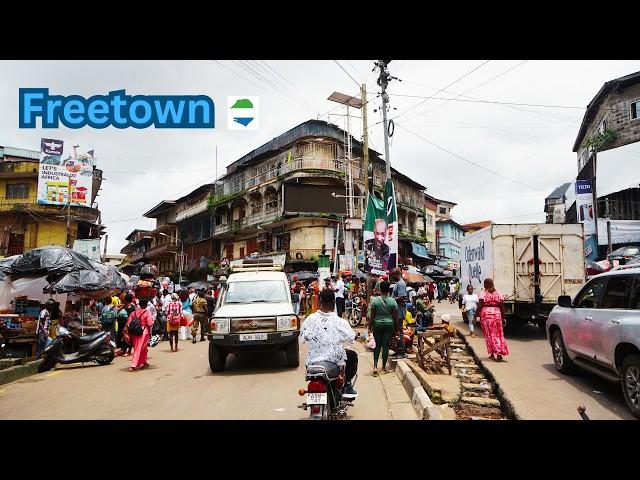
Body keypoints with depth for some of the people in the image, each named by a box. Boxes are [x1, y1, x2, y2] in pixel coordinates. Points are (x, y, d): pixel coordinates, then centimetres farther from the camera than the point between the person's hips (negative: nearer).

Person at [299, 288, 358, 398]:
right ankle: (347, 386, 19)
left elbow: (302, 339, 0)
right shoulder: (339, 322, -16)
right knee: (353, 356, 25)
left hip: (313, 360, 3)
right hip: (335, 359, -2)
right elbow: (351, 337, -5)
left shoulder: (310, 319, -9)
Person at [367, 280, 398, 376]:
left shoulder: (375, 300, -8)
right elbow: (395, 316, -1)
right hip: (389, 324, 0)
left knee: (377, 345, 11)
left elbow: (372, 315, -5)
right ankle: (384, 367, 13)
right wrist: (395, 327, 10)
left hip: (377, 324, 0)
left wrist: (369, 325, 6)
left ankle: (375, 366, -2)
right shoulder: (393, 301, -5)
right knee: (386, 345, 7)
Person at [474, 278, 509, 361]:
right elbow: (502, 307, 4)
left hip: (486, 315, -2)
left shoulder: (483, 294, -6)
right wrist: (503, 317, 10)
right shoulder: (498, 294, 5)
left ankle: (492, 354, 8)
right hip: (497, 315, 3)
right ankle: (499, 353, -3)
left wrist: (475, 316, -4)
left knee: (489, 335, 6)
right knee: (498, 334, 9)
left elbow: (479, 307, -10)